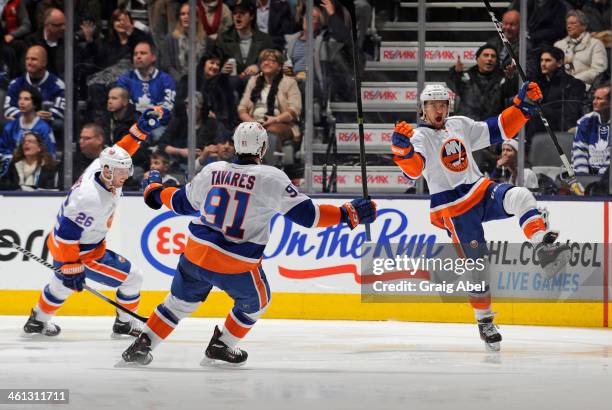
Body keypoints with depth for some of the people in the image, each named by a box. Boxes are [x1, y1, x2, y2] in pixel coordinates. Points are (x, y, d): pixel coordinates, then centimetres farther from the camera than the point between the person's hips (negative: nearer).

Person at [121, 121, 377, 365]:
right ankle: (220, 346, 31)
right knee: (256, 302, 25)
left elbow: (183, 203, 18)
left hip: (196, 254, 4)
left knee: (181, 301, 24)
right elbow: (305, 213, -14)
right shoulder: (271, 178, -11)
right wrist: (347, 214, -9)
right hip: (237, 265, -4)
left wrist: (156, 192, 38)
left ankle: (143, 344, 19)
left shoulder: (212, 171, 3)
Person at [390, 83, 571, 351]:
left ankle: (544, 248, -38)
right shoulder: (420, 137, -5)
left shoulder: (461, 125, 12)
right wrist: (403, 150, -44)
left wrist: (522, 106, 5)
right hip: (452, 208, -4)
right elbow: (414, 169, -24)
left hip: (481, 190, 4)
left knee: (519, 197, -27)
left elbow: (500, 130, 16)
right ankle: (484, 321, 11)